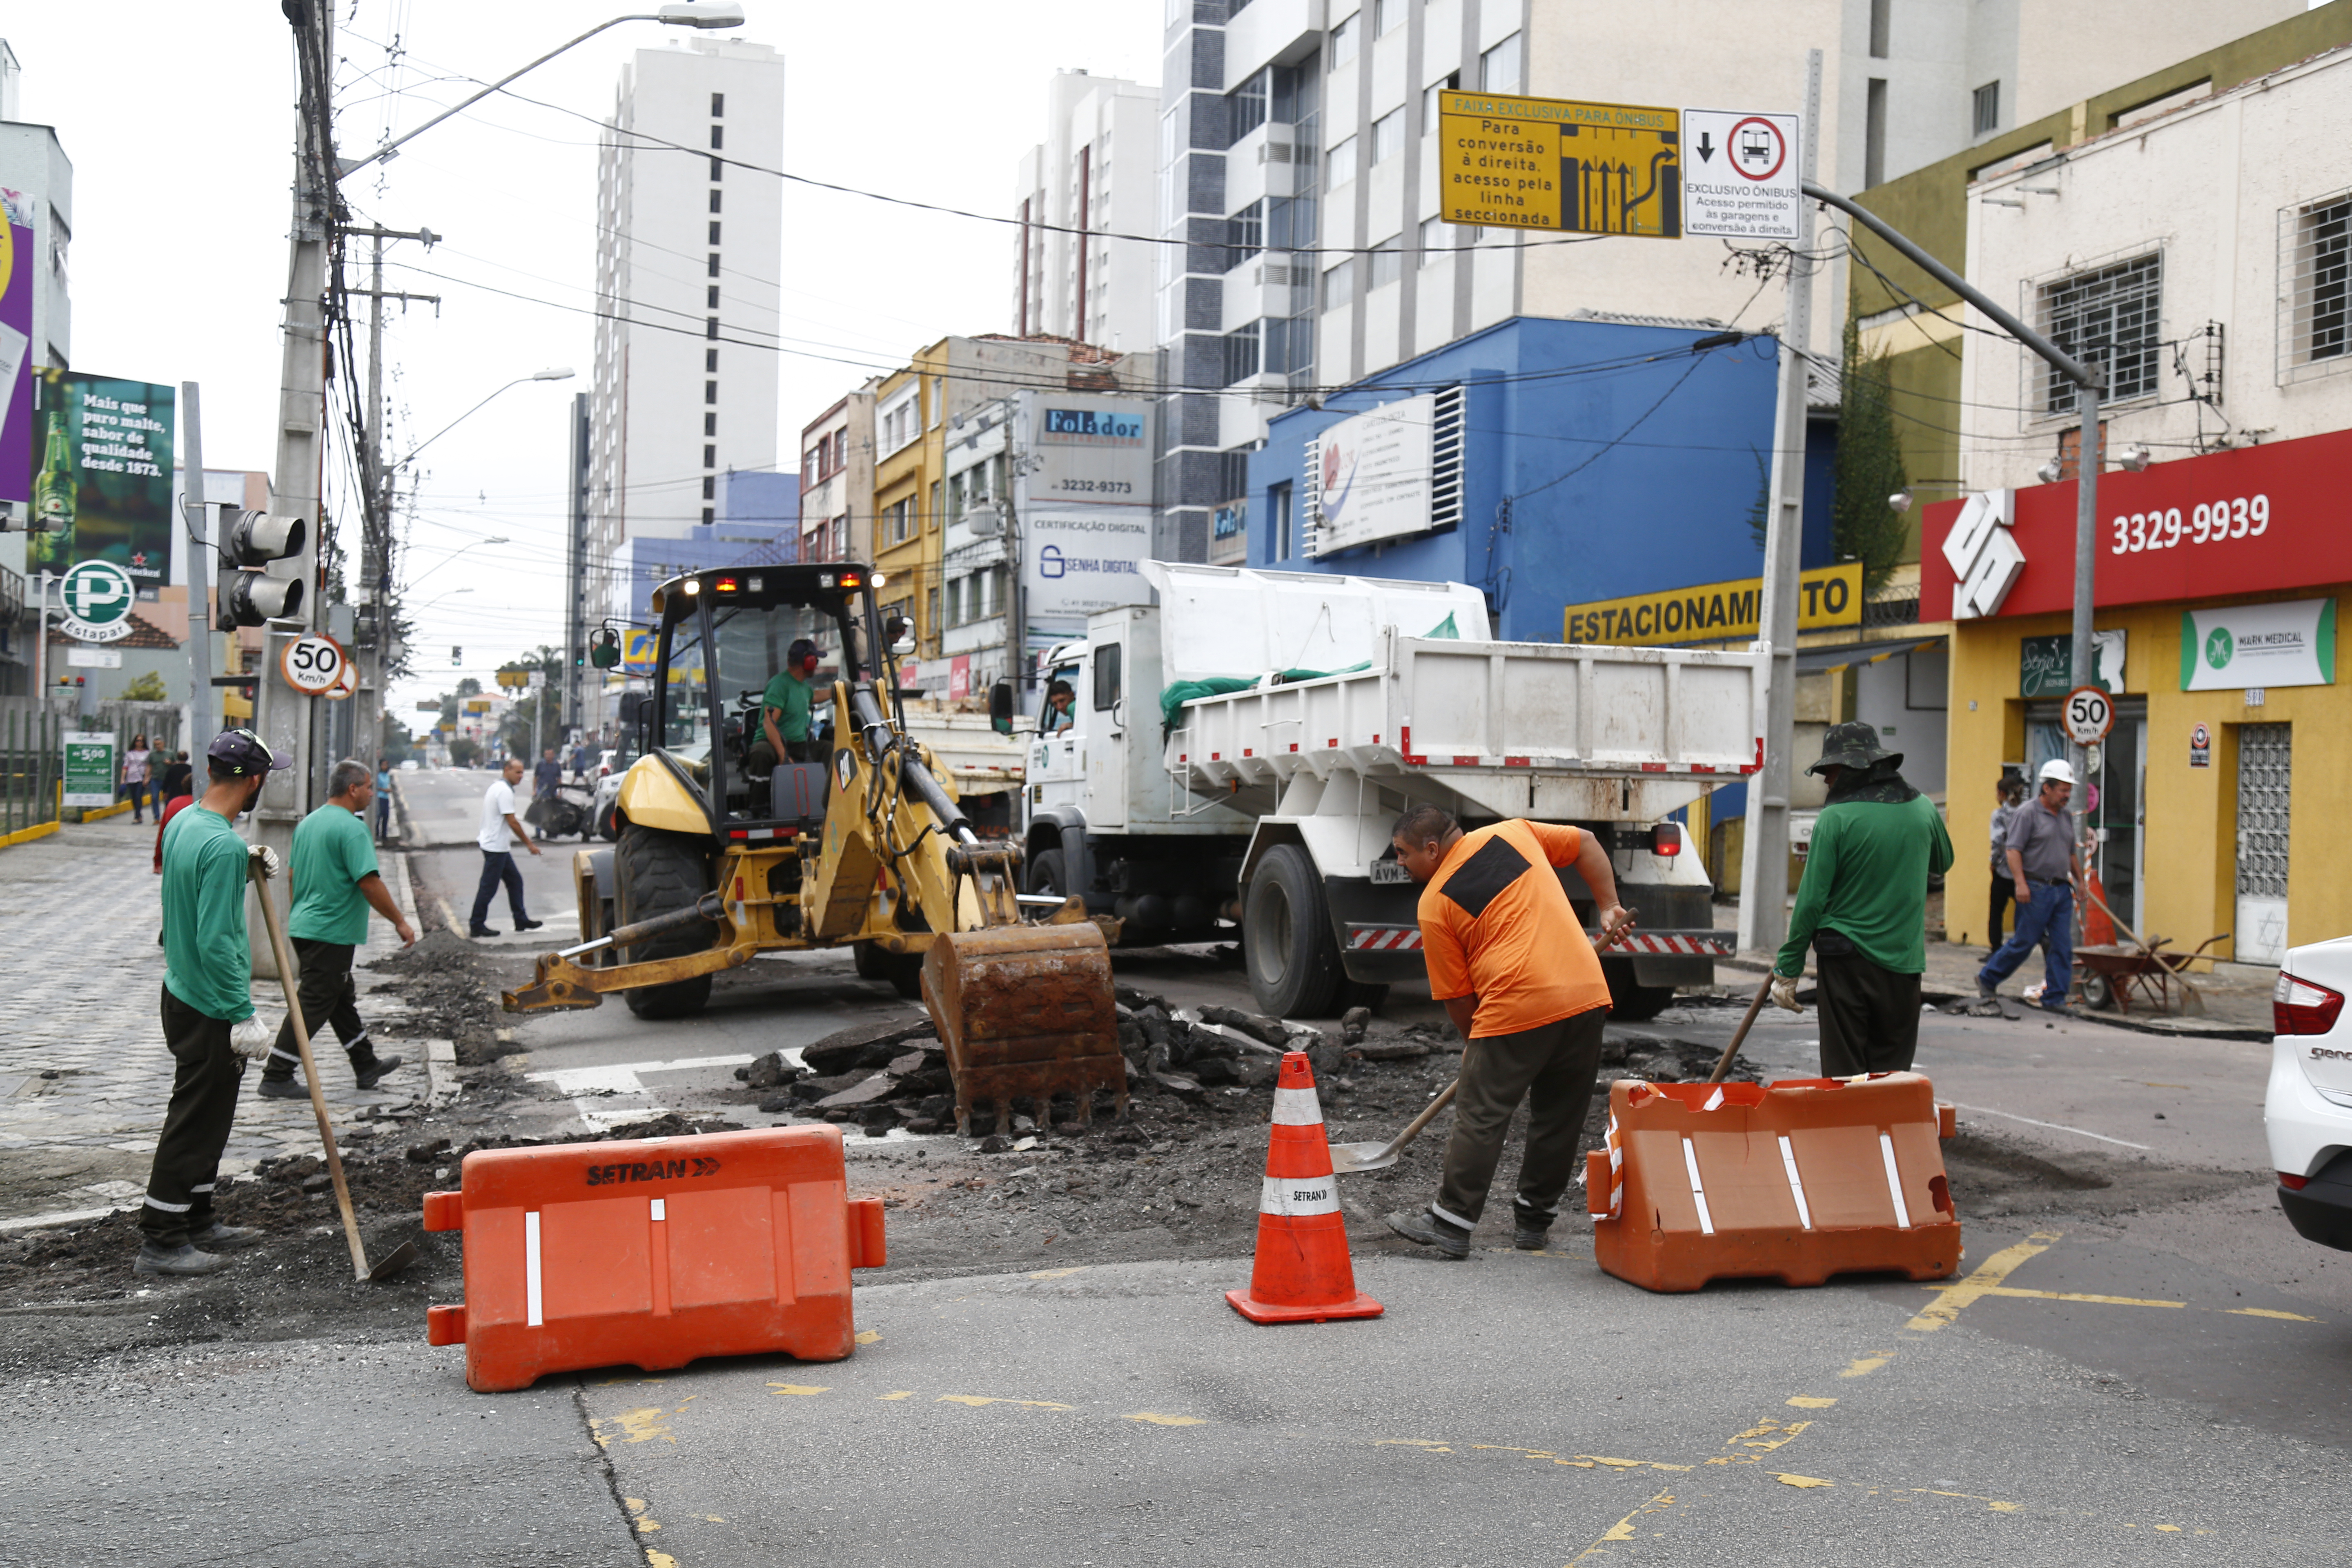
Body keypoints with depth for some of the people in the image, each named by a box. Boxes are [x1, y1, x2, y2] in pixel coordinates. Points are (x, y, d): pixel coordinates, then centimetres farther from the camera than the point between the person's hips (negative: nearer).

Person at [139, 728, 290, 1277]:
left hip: (183, 992, 10)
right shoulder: (223, 845, -24)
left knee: (208, 1117, 20)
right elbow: (215, 942, -27)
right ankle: (160, 1242, 6)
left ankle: (198, 1221, 31)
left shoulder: (183, 823, 5)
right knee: (195, 1122, -1)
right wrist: (243, 1015, -23)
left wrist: (246, 861, 12)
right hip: (210, 1008, -10)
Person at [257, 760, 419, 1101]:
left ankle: (367, 1066, 28)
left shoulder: (308, 823, 12)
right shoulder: (351, 828, -17)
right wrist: (400, 922, -15)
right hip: (332, 933, -10)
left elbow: (293, 874, 20)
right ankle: (276, 1077, -2)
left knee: (342, 999, 18)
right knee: (312, 1006, -4)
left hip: (304, 926, 10)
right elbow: (369, 882, -22)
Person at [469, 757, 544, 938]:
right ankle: (476, 926, 2)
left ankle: (521, 920, 18)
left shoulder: (497, 787, 14)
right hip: (496, 847, -11)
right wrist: (529, 844, -13)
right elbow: (512, 822, -20)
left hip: (499, 846, 11)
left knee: (515, 881, 14)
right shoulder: (505, 791, -18)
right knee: (489, 887, -4)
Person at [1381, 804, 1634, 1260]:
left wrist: (1478, 1044, 21)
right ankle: (1534, 1220, 24)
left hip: (1517, 1010, -5)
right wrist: (1608, 907, 23)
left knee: (1480, 1118, 3)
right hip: (1587, 997, 6)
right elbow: (1586, 844, 21)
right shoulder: (1513, 833, 14)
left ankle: (1450, 1225, 6)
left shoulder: (1435, 903, 2)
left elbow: (1457, 997, 6)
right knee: (1559, 1117, 15)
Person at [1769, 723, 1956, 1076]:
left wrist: (1788, 969, -5)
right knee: (1893, 1071, 11)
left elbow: (1812, 901, -11)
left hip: (1845, 959, -4)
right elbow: (1943, 863, 25)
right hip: (1903, 961, 4)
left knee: (1843, 1074, 3)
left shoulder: (1836, 818, -11)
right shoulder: (1923, 809, 4)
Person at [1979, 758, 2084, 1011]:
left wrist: (2080, 882, 20)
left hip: (2062, 890, 7)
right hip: (2037, 889, -7)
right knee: (2024, 942, -2)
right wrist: (2020, 883, -21)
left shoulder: (2066, 817, 15)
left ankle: (2055, 997, 8)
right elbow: (2013, 850, -13)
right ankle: (1987, 979, 15)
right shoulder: (2028, 813, -7)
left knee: (2063, 946, 3)